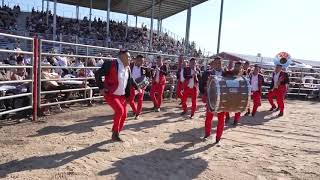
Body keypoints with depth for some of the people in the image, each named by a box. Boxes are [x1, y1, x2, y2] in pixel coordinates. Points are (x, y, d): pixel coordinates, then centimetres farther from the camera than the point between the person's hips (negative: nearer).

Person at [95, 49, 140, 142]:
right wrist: (101, 88, -18)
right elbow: (98, 74, -15)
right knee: (119, 110, -24)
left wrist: (137, 87, 27)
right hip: (110, 94, -7)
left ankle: (116, 134, 26)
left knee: (124, 115, 7)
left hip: (121, 96, 8)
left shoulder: (127, 68, 7)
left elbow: (131, 80, 24)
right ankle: (115, 133, -7)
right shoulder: (111, 64, -16)